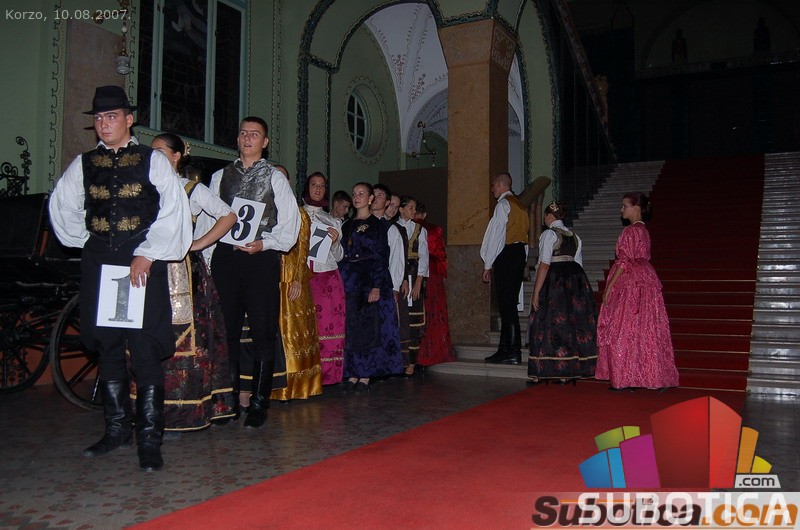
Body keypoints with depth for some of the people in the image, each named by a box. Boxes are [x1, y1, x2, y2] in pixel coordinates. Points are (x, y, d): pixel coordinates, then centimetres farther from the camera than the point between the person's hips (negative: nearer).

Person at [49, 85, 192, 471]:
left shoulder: (153, 160, 1)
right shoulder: (83, 164, 13)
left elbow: (173, 210, -6)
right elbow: (62, 207, 24)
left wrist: (147, 254, -12)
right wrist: (86, 241, 16)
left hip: (144, 262, -4)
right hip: (99, 263, 5)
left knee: (146, 349, -8)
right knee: (107, 347, 9)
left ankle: (149, 439, -2)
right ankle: (116, 429, 20)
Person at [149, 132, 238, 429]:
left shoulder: (193, 189, 4)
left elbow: (228, 216, 3)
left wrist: (199, 244, -3)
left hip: (183, 272, -4)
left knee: (183, 337, -5)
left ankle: (184, 410, 1)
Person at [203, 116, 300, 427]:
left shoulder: (275, 177, 7)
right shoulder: (220, 177, 15)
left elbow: (290, 223, 3)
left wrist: (264, 244, -11)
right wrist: (209, 256, 7)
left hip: (261, 257, -3)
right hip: (225, 257, 3)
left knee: (263, 332, -3)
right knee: (226, 330, 5)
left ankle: (259, 403, 5)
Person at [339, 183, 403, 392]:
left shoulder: (377, 225, 1)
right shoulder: (347, 225, 16)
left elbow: (381, 257, -6)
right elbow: (342, 255, 14)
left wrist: (377, 286, -15)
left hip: (369, 279, -5)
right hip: (349, 281, 5)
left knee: (368, 326, -4)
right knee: (350, 326, 2)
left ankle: (365, 376, 1)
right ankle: (352, 375, 8)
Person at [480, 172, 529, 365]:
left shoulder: (503, 204, -8)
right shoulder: (519, 204, 19)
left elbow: (496, 235, -12)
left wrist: (487, 265, -10)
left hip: (506, 255, -9)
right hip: (520, 253, 9)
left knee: (507, 305, -8)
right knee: (509, 304, 11)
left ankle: (513, 352, -7)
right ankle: (506, 349, 15)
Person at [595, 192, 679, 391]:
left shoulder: (630, 231, -13)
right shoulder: (644, 231, 14)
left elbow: (625, 262, -18)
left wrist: (610, 286, -15)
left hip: (629, 284, -9)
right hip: (645, 281, 9)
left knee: (625, 330, -3)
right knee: (646, 330, 10)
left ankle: (625, 378, 1)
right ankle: (655, 376, 13)